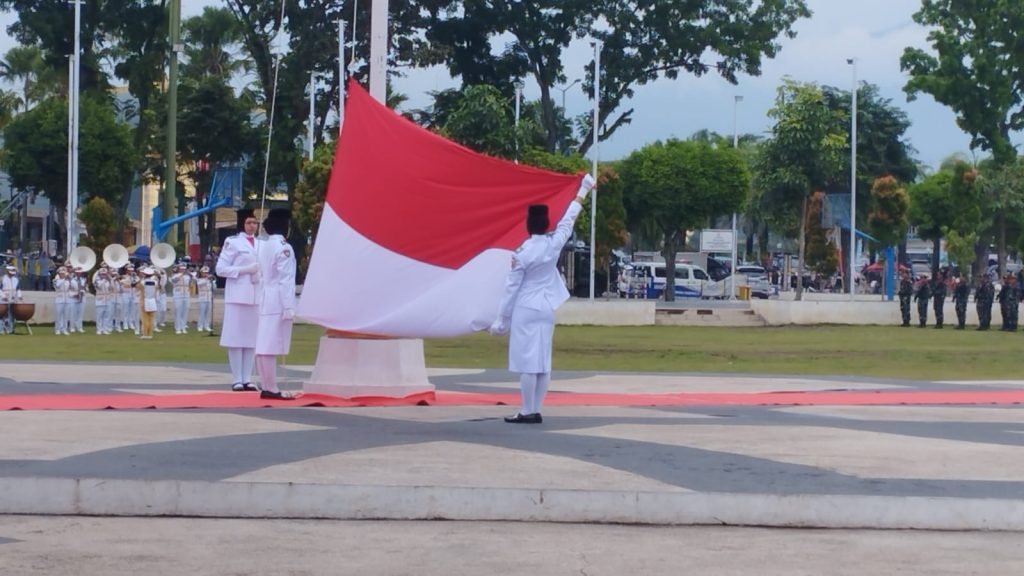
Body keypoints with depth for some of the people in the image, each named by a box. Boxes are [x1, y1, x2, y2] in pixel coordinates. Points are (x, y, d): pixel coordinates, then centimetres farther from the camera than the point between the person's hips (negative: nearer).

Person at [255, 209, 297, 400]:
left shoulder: (263, 246, 14)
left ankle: (266, 386, 14)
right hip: (278, 303, -8)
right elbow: (286, 280, -14)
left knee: (264, 346, 9)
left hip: (265, 301, 8)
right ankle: (271, 389, -8)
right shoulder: (284, 247, -10)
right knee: (271, 347, -8)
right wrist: (289, 307, -15)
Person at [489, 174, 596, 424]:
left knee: (527, 362, -6)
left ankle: (527, 412, -7)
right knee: (543, 362, 5)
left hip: (525, 310, -5)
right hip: (546, 309, 5)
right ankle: (535, 411, 7)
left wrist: (502, 318, -2)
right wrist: (582, 193, 29)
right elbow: (568, 220, 15)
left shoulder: (522, 253, -12)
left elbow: (512, 287, -8)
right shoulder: (554, 244, -1)